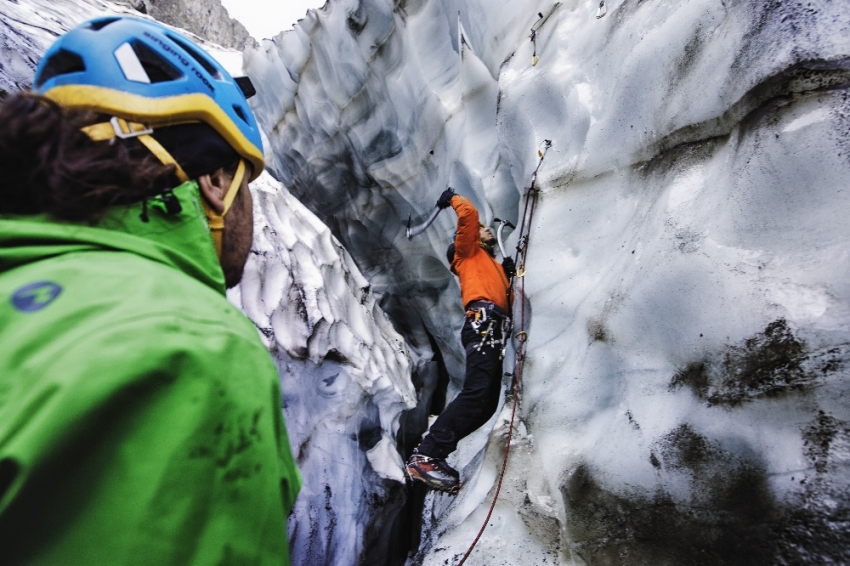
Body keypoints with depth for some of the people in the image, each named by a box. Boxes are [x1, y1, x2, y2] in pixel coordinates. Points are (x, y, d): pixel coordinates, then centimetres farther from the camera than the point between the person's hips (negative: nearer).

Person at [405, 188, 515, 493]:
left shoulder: (493, 265, 37)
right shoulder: (469, 250, 17)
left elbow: (505, 300, 28)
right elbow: (469, 214, 3)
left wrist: (507, 274, 18)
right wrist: (452, 199, 20)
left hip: (492, 330, 9)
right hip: (483, 323, -8)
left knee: (487, 402, -2)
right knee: (476, 393, -25)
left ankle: (433, 454, -1)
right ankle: (424, 456, -26)